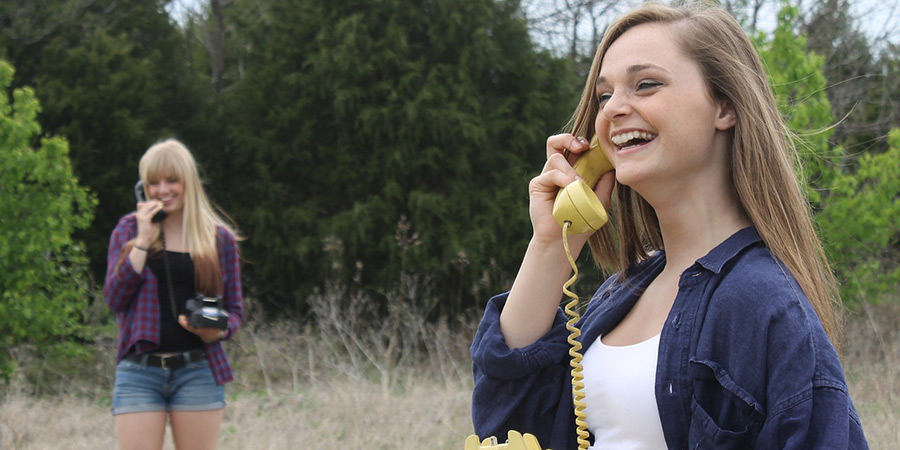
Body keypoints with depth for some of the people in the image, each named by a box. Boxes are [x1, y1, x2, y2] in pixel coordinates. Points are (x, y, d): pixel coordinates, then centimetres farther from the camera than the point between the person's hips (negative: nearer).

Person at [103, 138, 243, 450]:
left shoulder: (220, 238, 8)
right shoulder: (128, 230, 9)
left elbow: (234, 310, 12)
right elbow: (114, 298, -1)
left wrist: (218, 330, -11)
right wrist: (143, 240, -7)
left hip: (198, 370, 0)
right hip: (139, 369, 0)